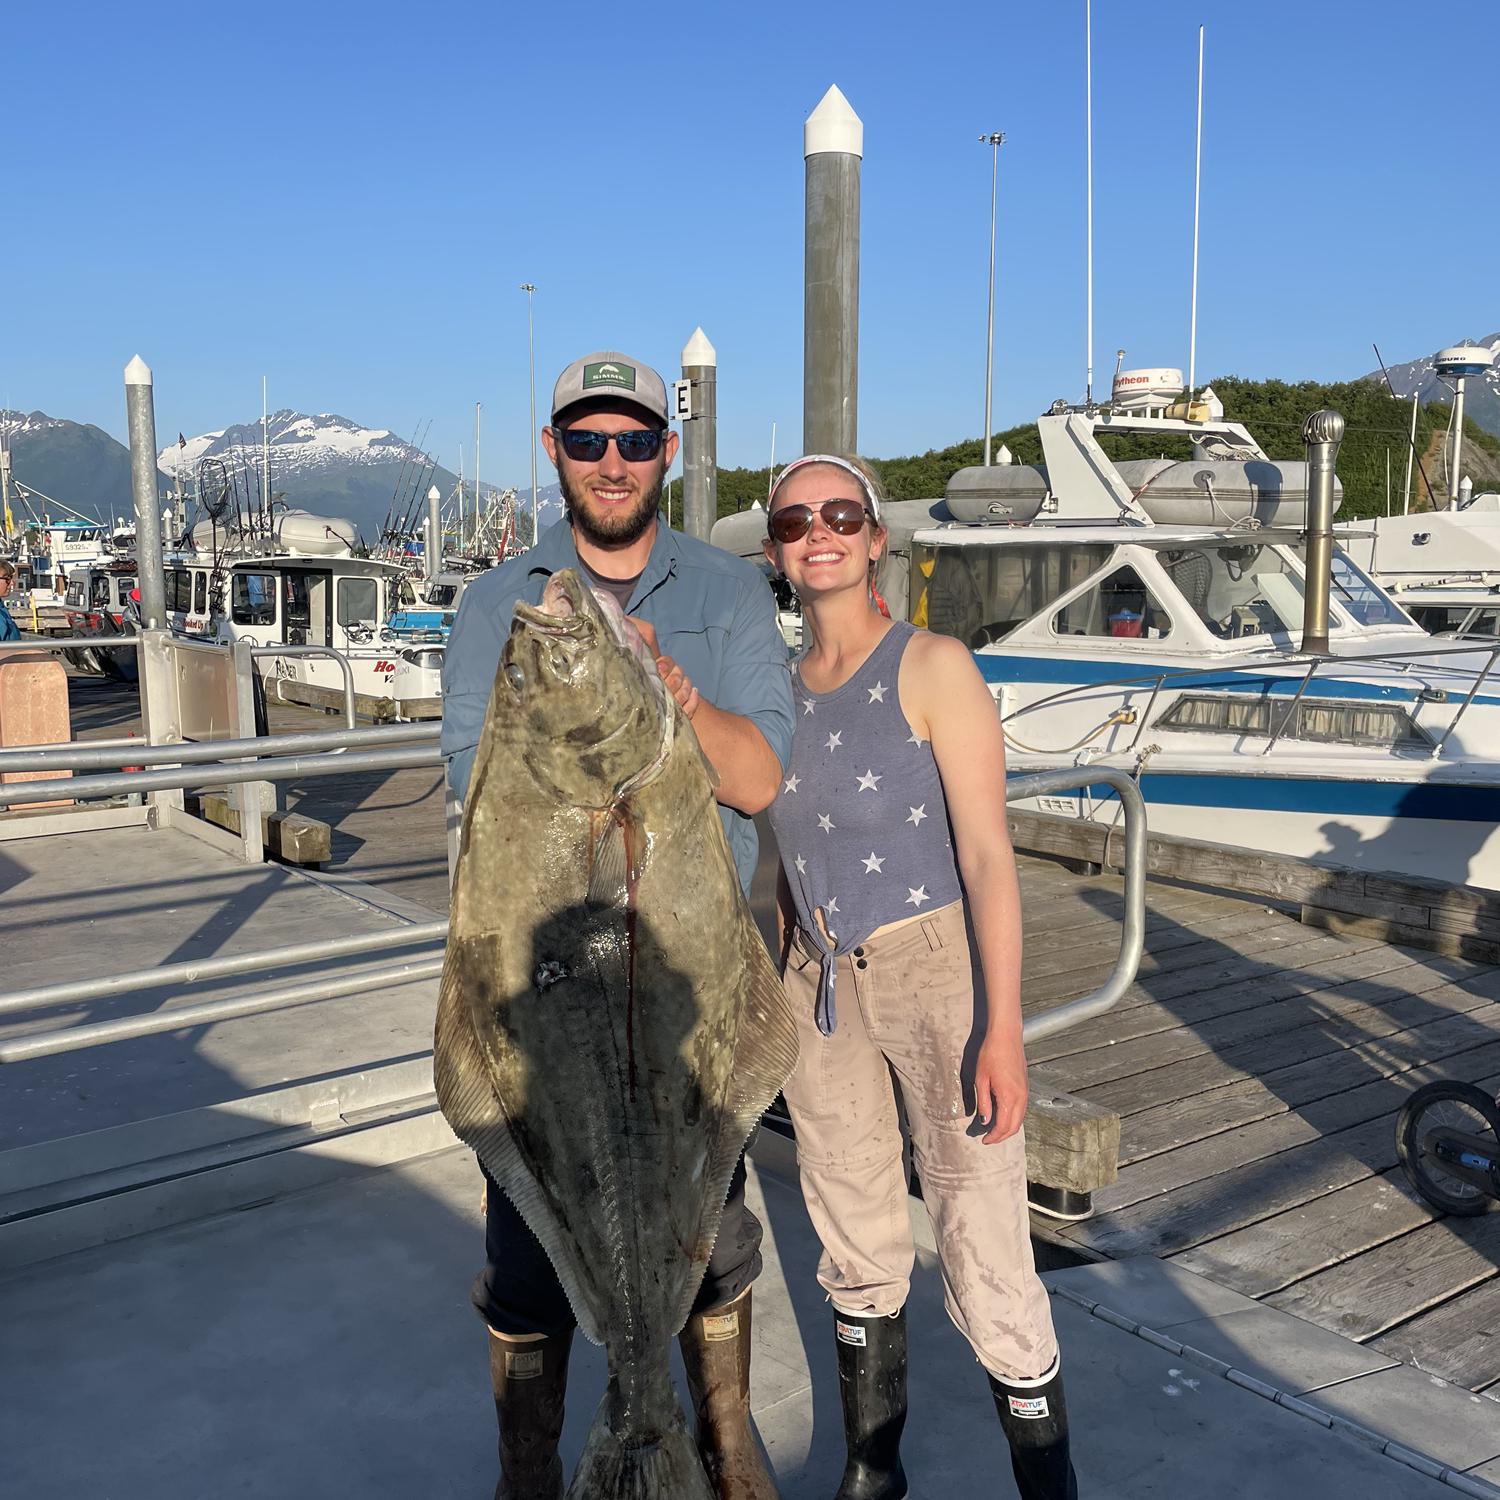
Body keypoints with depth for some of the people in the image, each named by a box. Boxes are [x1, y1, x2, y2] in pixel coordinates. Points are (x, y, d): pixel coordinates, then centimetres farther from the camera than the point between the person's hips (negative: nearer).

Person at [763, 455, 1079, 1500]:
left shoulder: (934, 668, -9)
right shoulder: (779, 687, 7)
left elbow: (987, 853, -12)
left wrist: (1003, 1029, -18)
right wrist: (775, 1003, 16)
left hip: (939, 973, -5)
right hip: (820, 991, 5)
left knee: (987, 1265, -3)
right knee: (857, 1250, 16)